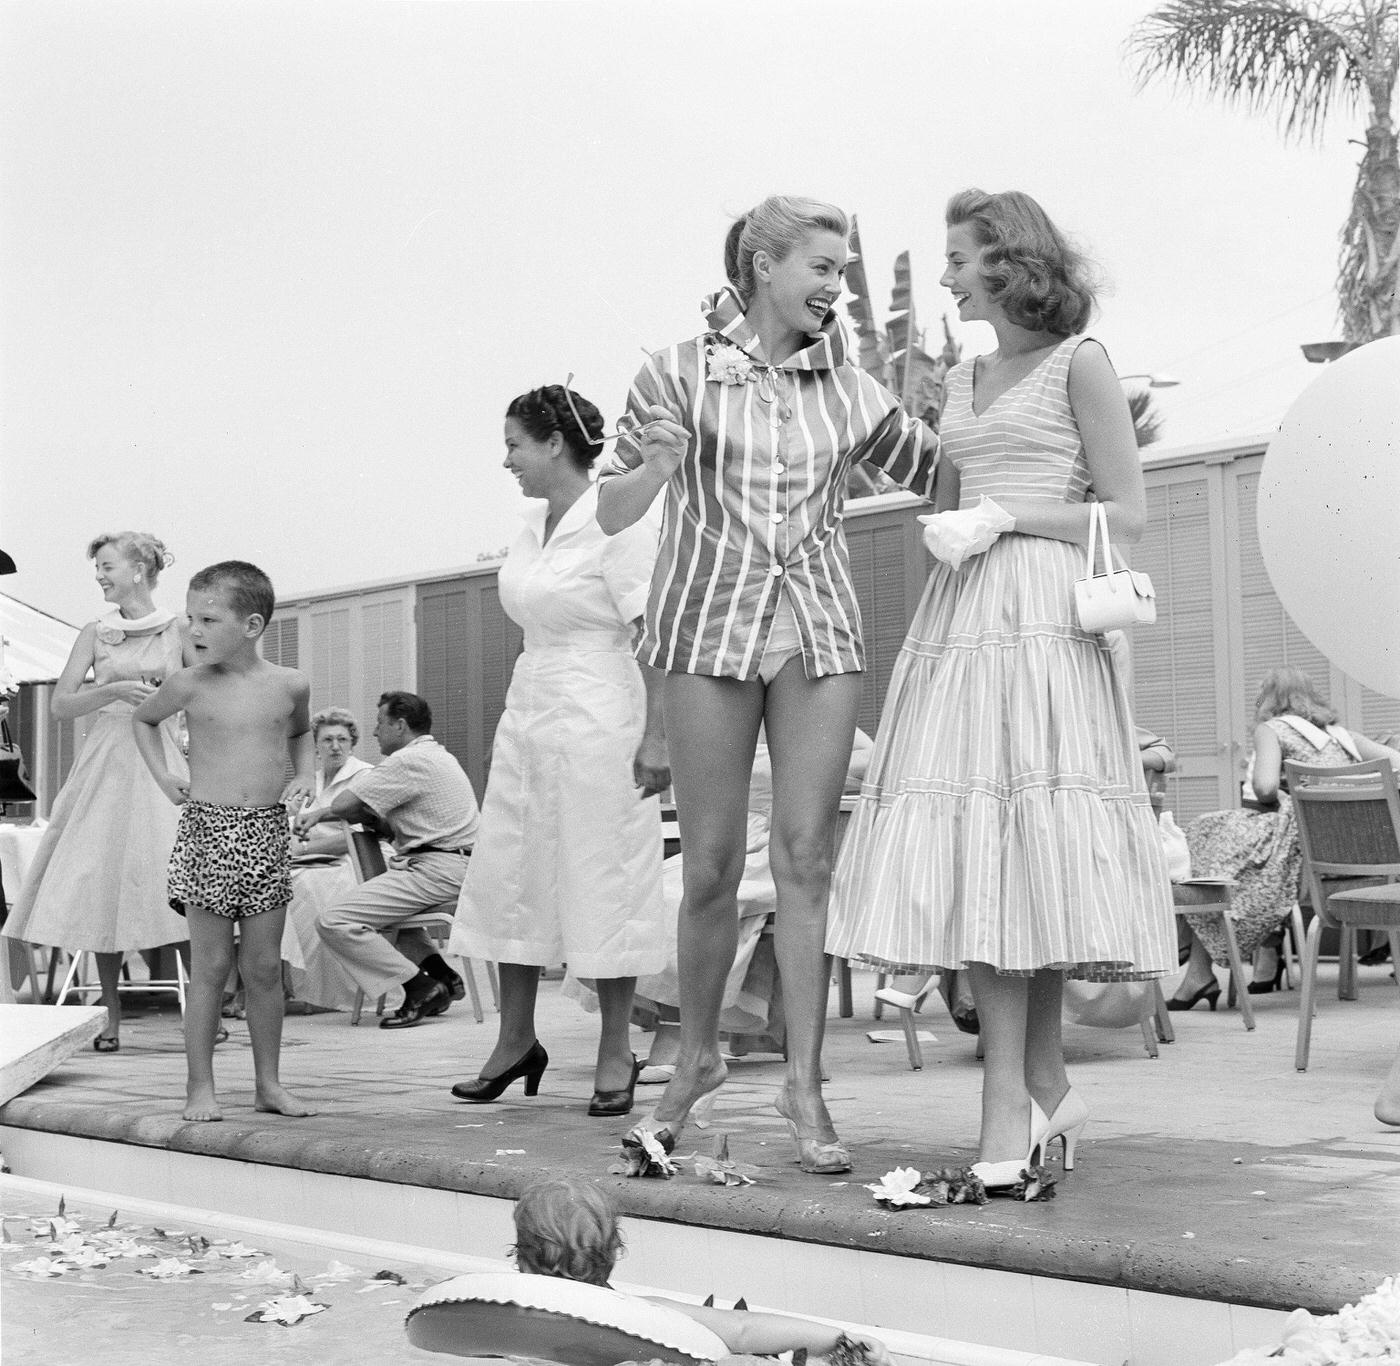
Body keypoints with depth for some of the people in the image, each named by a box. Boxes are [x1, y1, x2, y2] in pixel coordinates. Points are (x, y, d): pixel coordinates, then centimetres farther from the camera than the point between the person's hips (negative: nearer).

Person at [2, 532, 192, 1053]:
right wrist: (115, 691, -12)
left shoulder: (177, 632, 4)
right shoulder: (94, 634, 8)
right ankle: (112, 1017, 7)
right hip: (105, 765, 2)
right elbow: (61, 704, 3)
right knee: (102, 888, -1)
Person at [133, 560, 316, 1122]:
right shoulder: (190, 684, -3)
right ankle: (200, 1086, 6)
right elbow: (142, 720, 17)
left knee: (264, 967, 6)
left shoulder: (289, 685, 2)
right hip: (207, 829, -2)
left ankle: (269, 1082, 15)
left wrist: (302, 776, 7)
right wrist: (163, 774, 4)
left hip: (268, 833, 2)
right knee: (210, 967, -1)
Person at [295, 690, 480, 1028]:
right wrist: (321, 814, 12)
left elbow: (344, 804, -13)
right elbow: (377, 816, 21)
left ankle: (421, 988, -14)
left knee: (333, 922, -13)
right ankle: (440, 973, 17)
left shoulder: (409, 760, -11)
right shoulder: (437, 756, 22)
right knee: (377, 901, 36)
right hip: (458, 870, 11)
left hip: (436, 871, -11)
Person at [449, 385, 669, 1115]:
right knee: (508, 873, 8)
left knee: (603, 877, -2)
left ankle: (615, 1053, 9)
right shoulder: (534, 522, 12)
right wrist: (523, 703, 17)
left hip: (597, 718, -8)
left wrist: (656, 735, -21)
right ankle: (515, 1040, 20)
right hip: (529, 708, 8)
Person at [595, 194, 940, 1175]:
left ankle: (806, 1086, 3)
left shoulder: (849, 388, 10)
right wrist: (655, 464, -20)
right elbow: (612, 512, 1)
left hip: (821, 630, 2)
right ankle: (697, 1057, 23)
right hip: (711, 625, -2)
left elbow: (947, 474, 17)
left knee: (807, 860, -2)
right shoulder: (681, 373, 1)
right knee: (712, 867, 2)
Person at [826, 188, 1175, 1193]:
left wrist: (1003, 519, -9)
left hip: (1042, 613, -6)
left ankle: (1012, 1105, -13)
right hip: (960, 618, 6)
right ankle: (1045, 1088, 9)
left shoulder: (1078, 363, 1)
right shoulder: (963, 379, 20)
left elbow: (1127, 515, -4)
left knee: (1018, 847, -13)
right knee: (982, 855, 0)